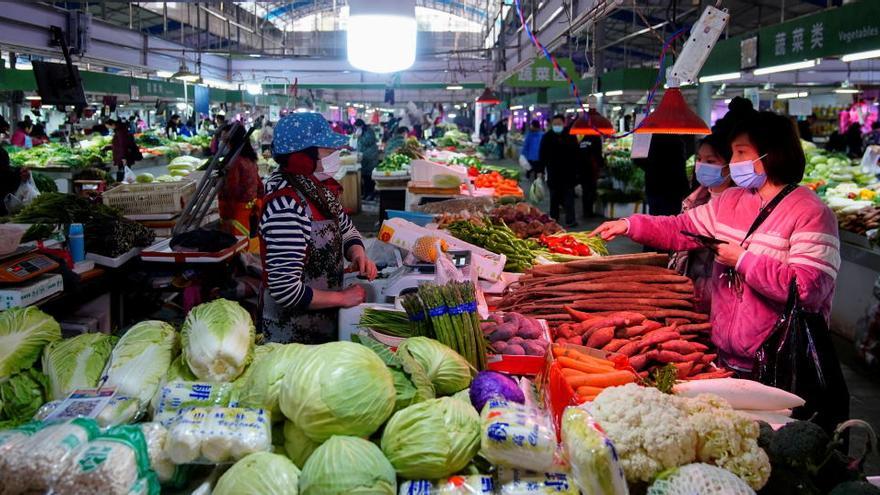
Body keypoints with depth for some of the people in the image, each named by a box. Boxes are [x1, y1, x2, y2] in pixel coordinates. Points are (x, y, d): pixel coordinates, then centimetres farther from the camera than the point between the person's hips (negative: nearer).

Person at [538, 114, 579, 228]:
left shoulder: (570, 136, 2)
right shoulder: (547, 137, 2)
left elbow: (576, 153, 5)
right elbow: (542, 155, 1)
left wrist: (577, 171, 4)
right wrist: (540, 170, -5)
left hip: (568, 172, -1)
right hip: (553, 173, 1)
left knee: (569, 196, -4)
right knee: (554, 197, 10)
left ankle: (570, 220, -6)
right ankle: (554, 219, 21)